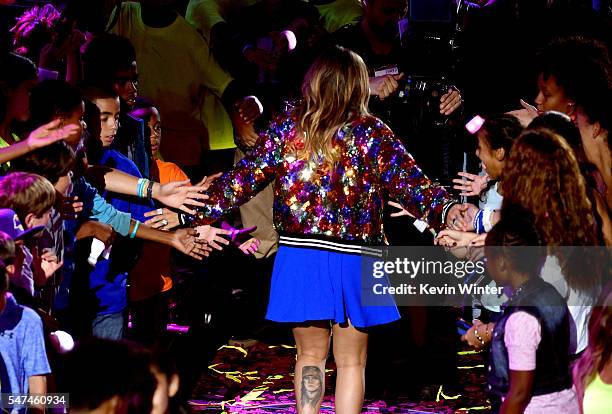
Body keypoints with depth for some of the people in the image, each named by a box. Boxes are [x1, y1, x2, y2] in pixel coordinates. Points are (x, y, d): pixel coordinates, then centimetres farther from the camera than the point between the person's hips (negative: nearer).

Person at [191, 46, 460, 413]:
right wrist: (446, 209, -26)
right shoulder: (371, 134, -6)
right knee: (351, 361, 10)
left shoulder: (287, 129, -1)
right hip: (352, 260, -2)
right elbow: (409, 183, -17)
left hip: (300, 258, 2)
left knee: (310, 354, 17)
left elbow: (242, 180, 0)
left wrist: (197, 212, 7)